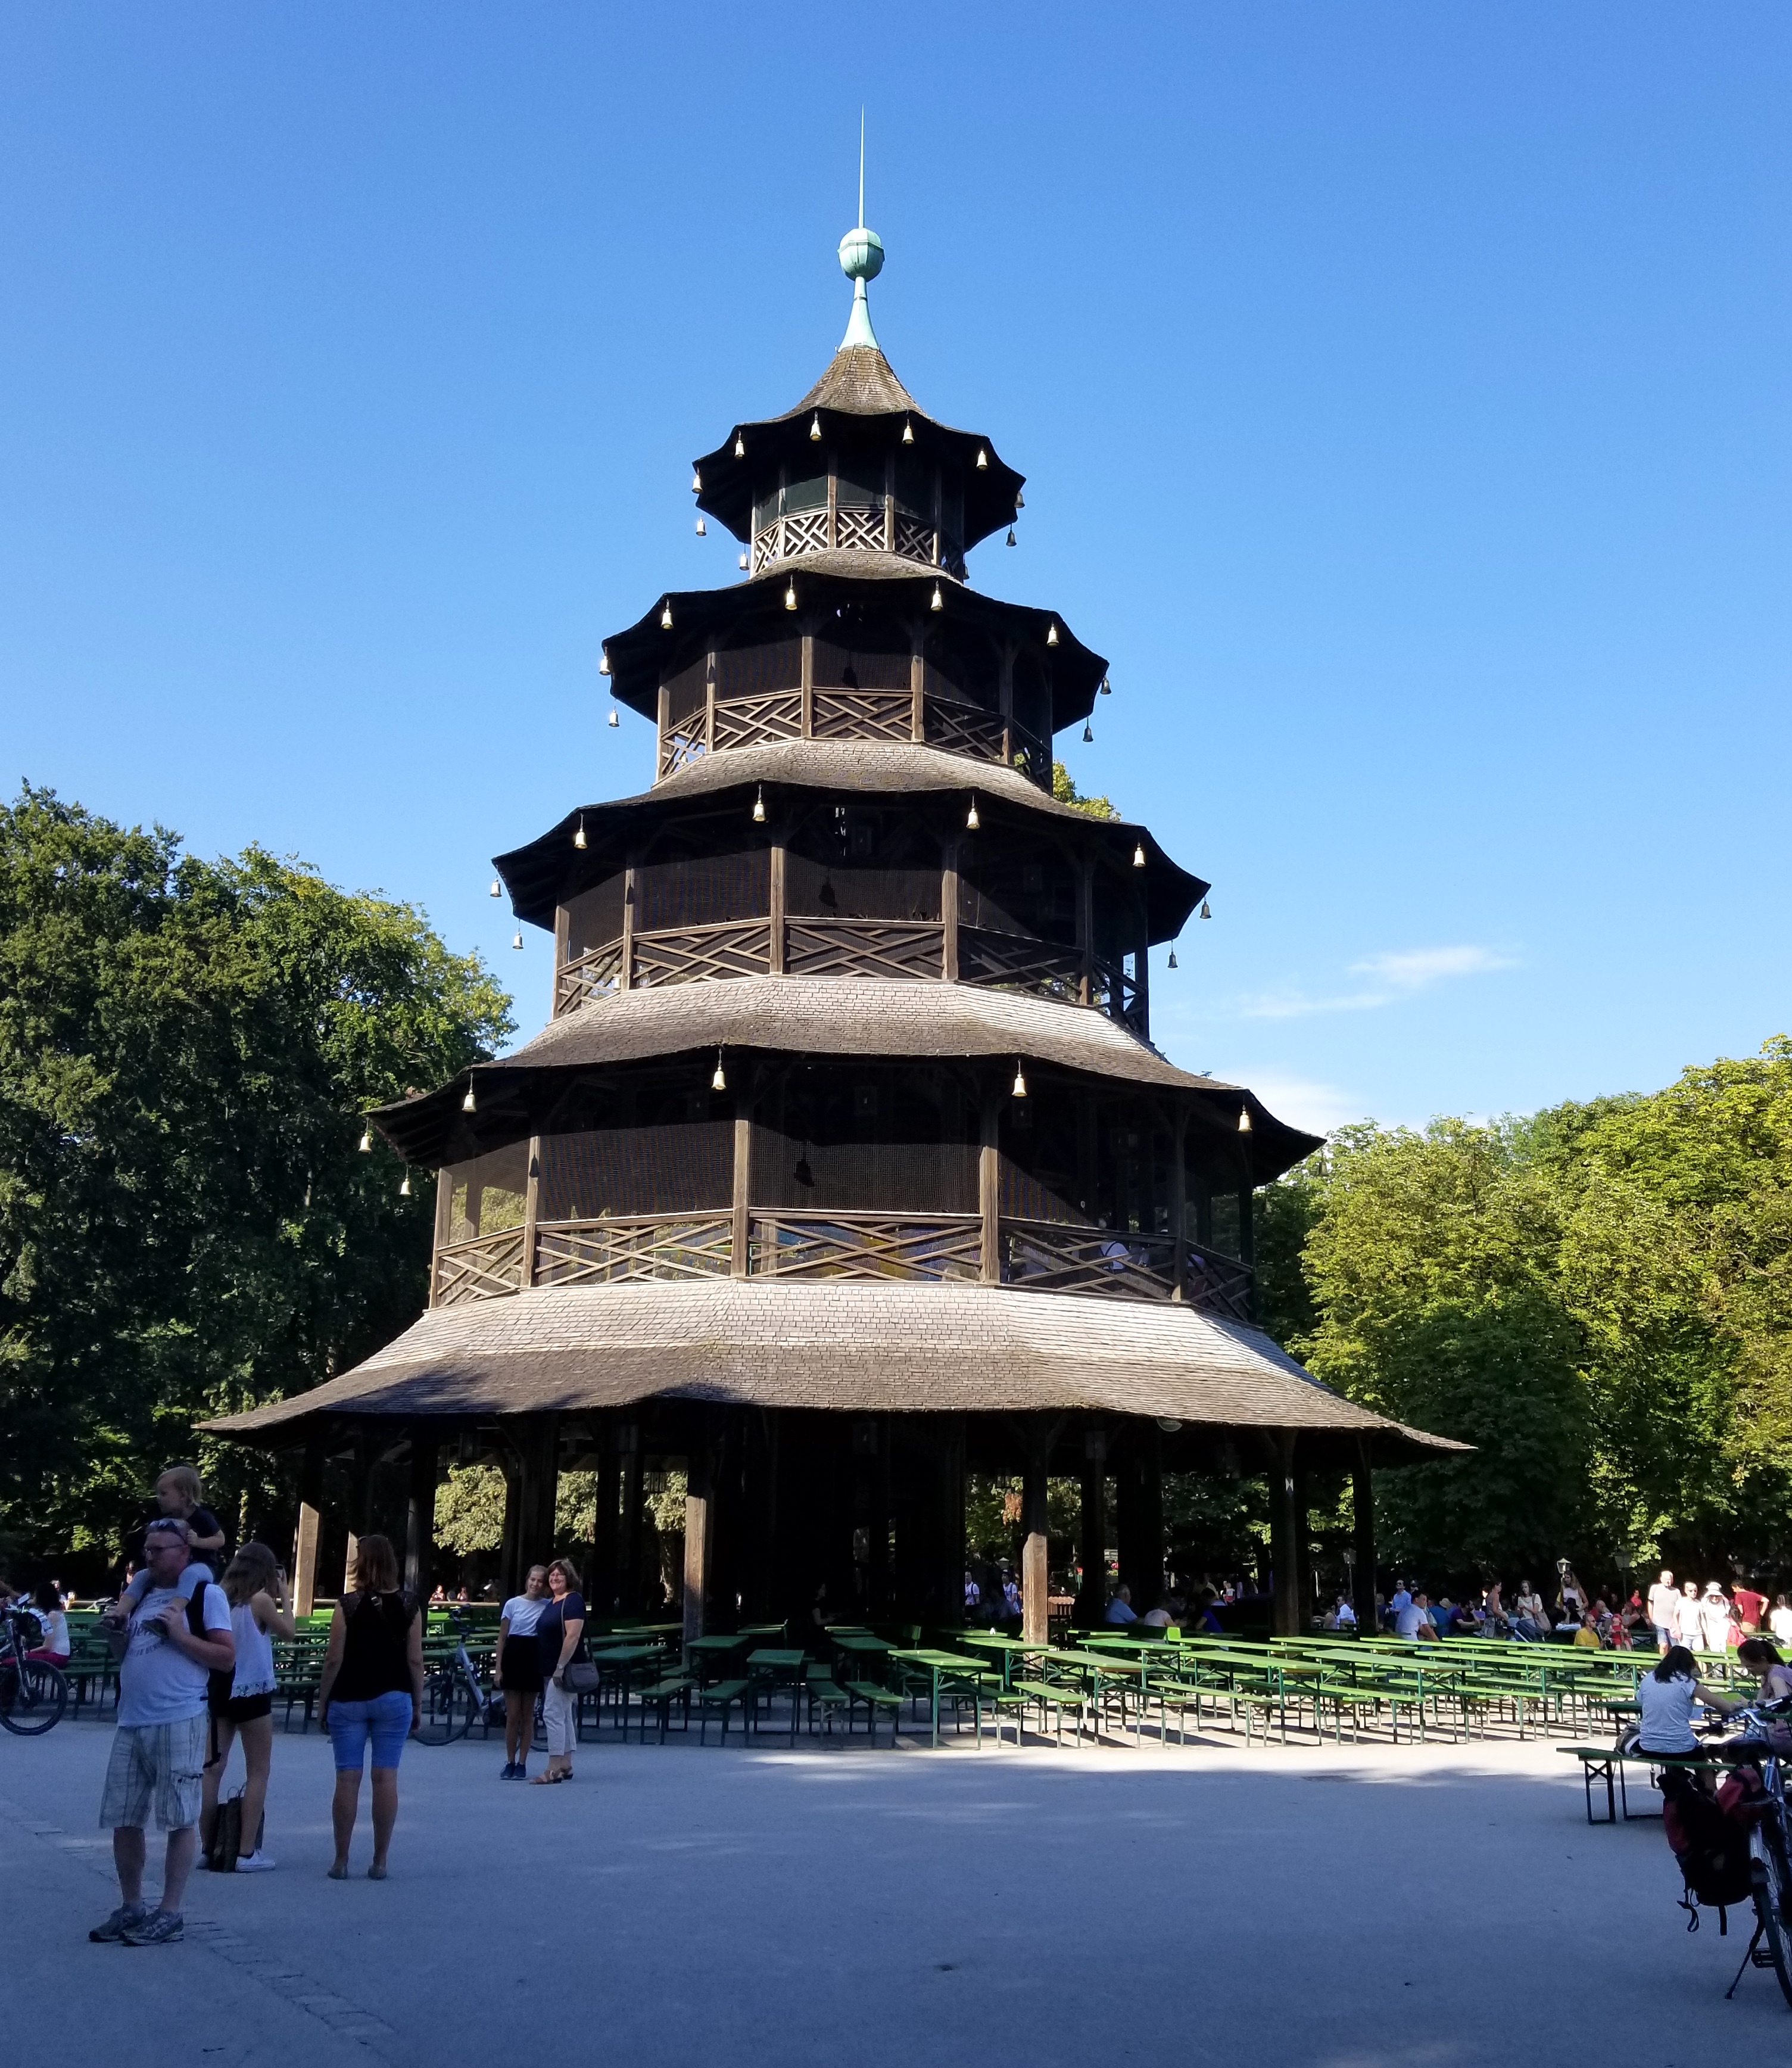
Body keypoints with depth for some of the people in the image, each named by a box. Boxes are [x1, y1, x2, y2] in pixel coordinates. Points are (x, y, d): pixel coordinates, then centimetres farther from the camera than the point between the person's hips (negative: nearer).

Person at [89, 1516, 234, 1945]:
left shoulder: (206, 1593, -3)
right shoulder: (143, 1593, 17)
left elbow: (227, 1658, -8)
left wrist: (180, 1634, -16)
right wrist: (117, 1628, 6)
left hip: (178, 1723, -7)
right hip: (130, 1723, 7)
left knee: (181, 1820, -1)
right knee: (123, 1820, 10)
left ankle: (170, 1913, 6)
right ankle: (131, 1907, 23)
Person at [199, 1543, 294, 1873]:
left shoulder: (222, 1599, 2)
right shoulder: (260, 1600, -12)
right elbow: (289, 1632, 1)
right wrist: (283, 1595, 8)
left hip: (220, 1692, 5)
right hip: (253, 1693, -5)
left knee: (213, 1769, 9)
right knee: (258, 1773, 4)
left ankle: (207, 1847, 10)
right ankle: (247, 1853, 1)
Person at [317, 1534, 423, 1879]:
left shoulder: (348, 1604, -7)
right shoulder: (407, 1606, -1)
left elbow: (334, 1659, -7)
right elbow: (415, 1661, -1)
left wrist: (322, 1700, 4)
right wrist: (418, 1704, 8)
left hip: (349, 1699, -1)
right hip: (394, 1699, 1)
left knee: (348, 1779, 4)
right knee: (386, 1778, 4)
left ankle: (341, 1861, 9)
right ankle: (379, 1862, 7)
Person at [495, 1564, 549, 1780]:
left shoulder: (548, 1606, 2)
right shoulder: (513, 1604, 2)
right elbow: (502, 1638, 4)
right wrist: (498, 1668, 0)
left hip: (534, 1659, 0)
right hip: (513, 1657, 0)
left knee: (527, 1716, 5)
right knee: (512, 1716, 1)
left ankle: (522, 1764, 12)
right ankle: (510, 1763, 11)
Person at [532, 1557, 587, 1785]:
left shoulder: (573, 1601, -13)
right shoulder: (552, 1602, 15)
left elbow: (573, 1636, -21)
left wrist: (561, 1667, -24)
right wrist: (550, 1669, 17)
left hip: (563, 1668, -10)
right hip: (550, 1669, 10)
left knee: (553, 1714, -13)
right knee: (564, 1716, 13)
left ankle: (554, 1770, -14)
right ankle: (566, 1766, 19)